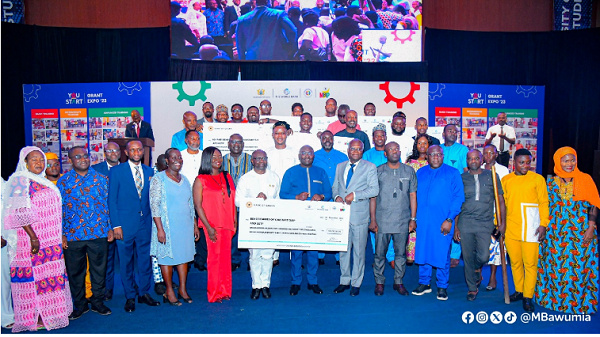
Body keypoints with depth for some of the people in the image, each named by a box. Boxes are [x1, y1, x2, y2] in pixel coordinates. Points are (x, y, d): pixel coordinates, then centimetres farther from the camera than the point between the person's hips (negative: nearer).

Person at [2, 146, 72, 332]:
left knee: (48, 274, 11)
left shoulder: (43, 182, 16)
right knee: (34, 274, -3)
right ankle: (34, 317, 7)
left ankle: (45, 313, 20)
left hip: (50, 239, 8)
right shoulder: (20, 180, -9)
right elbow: (20, 212, -17)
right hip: (32, 239, -8)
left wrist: (60, 235, 16)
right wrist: (32, 236, -22)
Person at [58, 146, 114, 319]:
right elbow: (60, 209, 3)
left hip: (99, 234, 1)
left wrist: (110, 228, 4)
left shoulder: (101, 179, 5)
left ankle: (98, 301, 25)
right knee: (75, 272, 9)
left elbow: (107, 204, 8)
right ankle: (80, 305, 25)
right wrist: (62, 234, -1)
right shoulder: (63, 181, 3)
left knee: (99, 269, 9)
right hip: (73, 235, 0)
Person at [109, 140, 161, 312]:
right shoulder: (116, 171, -1)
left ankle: (144, 293, 25)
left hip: (145, 222, 3)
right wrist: (116, 225, -10)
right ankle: (130, 297, 20)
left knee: (145, 260, 10)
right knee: (126, 263, 6)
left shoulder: (149, 171, 9)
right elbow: (112, 200, -3)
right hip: (125, 224, -3)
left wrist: (152, 220, 4)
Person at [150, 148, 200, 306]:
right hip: (168, 226, -5)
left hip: (185, 225, 6)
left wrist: (195, 225, 14)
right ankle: (169, 291, 14)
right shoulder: (158, 179, -6)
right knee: (167, 257, 2)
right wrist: (160, 229, -17)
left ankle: (183, 289, 20)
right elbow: (154, 205, -11)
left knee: (184, 256, 9)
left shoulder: (185, 180, 13)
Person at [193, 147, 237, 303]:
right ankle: (214, 293, 11)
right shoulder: (201, 180, -2)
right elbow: (198, 205, -7)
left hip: (227, 224, 5)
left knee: (226, 257, 7)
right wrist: (208, 227, -13)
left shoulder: (227, 177, 13)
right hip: (212, 224, -5)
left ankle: (224, 291, 18)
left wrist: (235, 221, 9)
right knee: (214, 257, -1)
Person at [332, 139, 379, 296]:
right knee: (343, 249, 10)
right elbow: (335, 186, 18)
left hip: (359, 215, -4)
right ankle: (344, 281, 23)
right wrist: (336, 196, -4)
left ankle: (356, 283, 16)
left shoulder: (370, 167, 2)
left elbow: (374, 189, -7)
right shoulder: (340, 167, 15)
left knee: (358, 250, 3)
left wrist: (355, 195, -16)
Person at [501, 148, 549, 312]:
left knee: (530, 263, -1)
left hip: (530, 229, -3)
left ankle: (528, 297, 9)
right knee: (515, 263, 11)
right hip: (511, 228, 3)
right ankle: (518, 291, 26)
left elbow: (544, 202, 2)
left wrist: (543, 224, -6)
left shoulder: (537, 179, 3)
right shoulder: (506, 180, 9)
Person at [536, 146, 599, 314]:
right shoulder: (551, 181, 5)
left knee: (580, 265, 0)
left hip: (581, 231, -1)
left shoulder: (585, 179, 1)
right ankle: (556, 299, 19)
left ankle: (582, 302, 15)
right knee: (556, 265, 6)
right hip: (556, 231, 2)